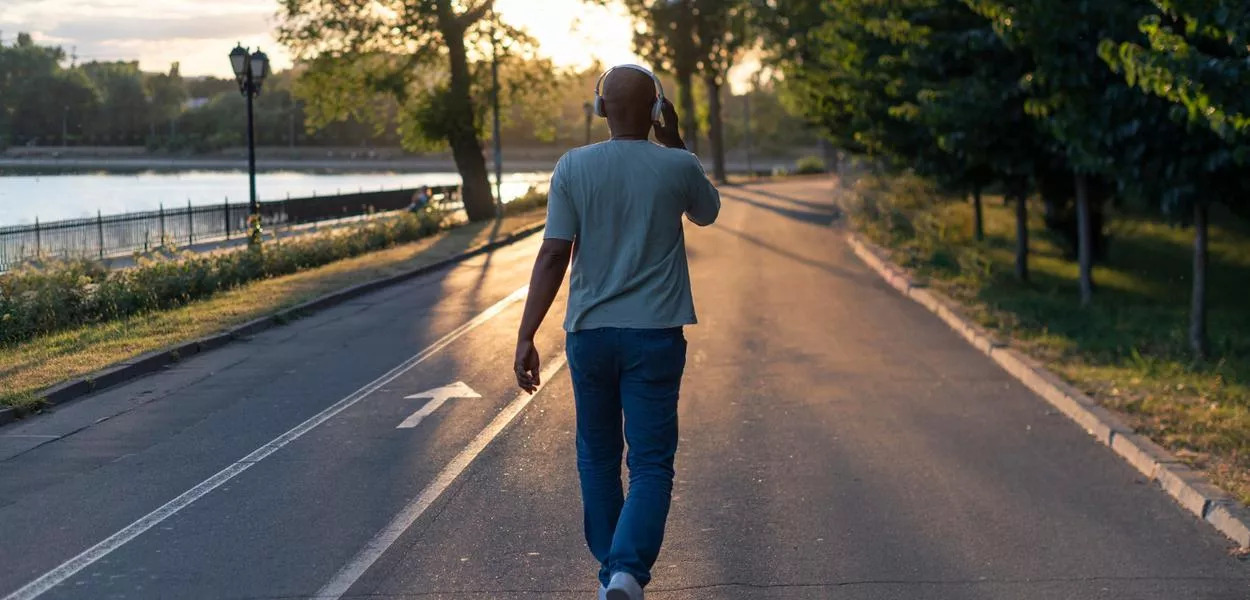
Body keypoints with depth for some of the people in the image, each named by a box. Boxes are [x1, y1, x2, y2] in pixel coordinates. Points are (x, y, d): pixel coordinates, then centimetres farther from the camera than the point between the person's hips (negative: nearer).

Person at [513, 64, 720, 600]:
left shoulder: (573, 167, -4)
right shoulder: (678, 166, -4)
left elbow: (553, 256, -8)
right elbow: (707, 212, 19)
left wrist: (526, 336, -6)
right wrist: (675, 142, 16)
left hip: (589, 331, 1)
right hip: (655, 334, -1)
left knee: (597, 457, 17)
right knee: (650, 463, 1)